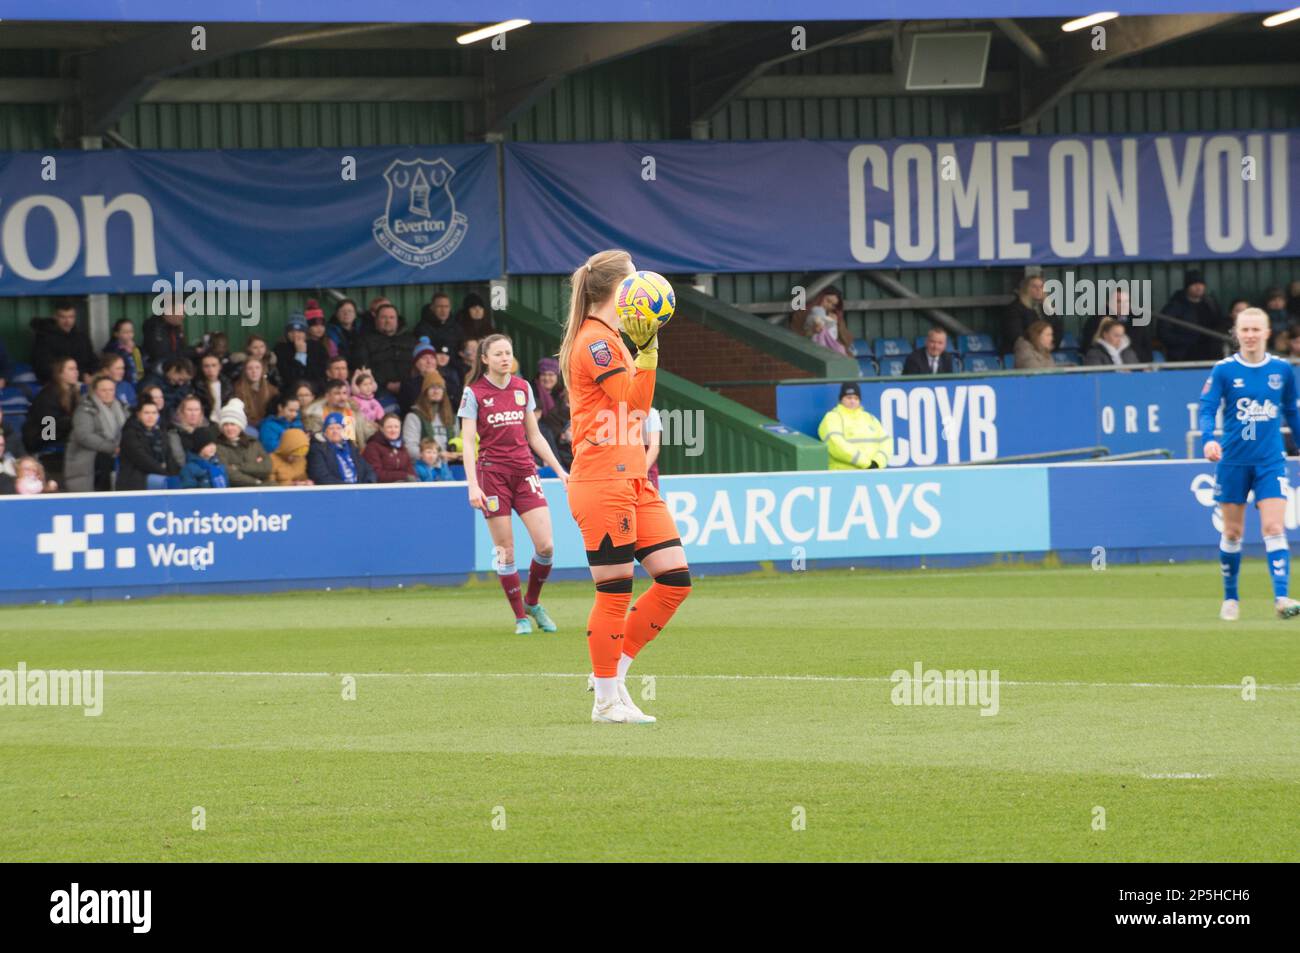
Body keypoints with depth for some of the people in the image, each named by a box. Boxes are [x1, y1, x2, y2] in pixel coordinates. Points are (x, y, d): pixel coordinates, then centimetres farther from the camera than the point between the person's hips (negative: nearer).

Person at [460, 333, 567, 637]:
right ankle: (521, 617, 9)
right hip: (492, 473, -4)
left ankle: (533, 603, 17)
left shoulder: (523, 388, 9)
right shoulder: (474, 393, -3)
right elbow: (468, 442, -7)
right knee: (505, 551, -3)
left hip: (524, 471, 4)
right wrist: (473, 485, -16)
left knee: (545, 545, -7)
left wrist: (559, 470, 13)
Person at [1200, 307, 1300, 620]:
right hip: (1233, 461, 0)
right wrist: (1208, 439, -28)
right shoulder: (1224, 371, -3)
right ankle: (1230, 598, 20)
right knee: (1232, 533, 6)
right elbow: (1207, 409, -10)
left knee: (1274, 528, -12)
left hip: (1270, 462, 1)